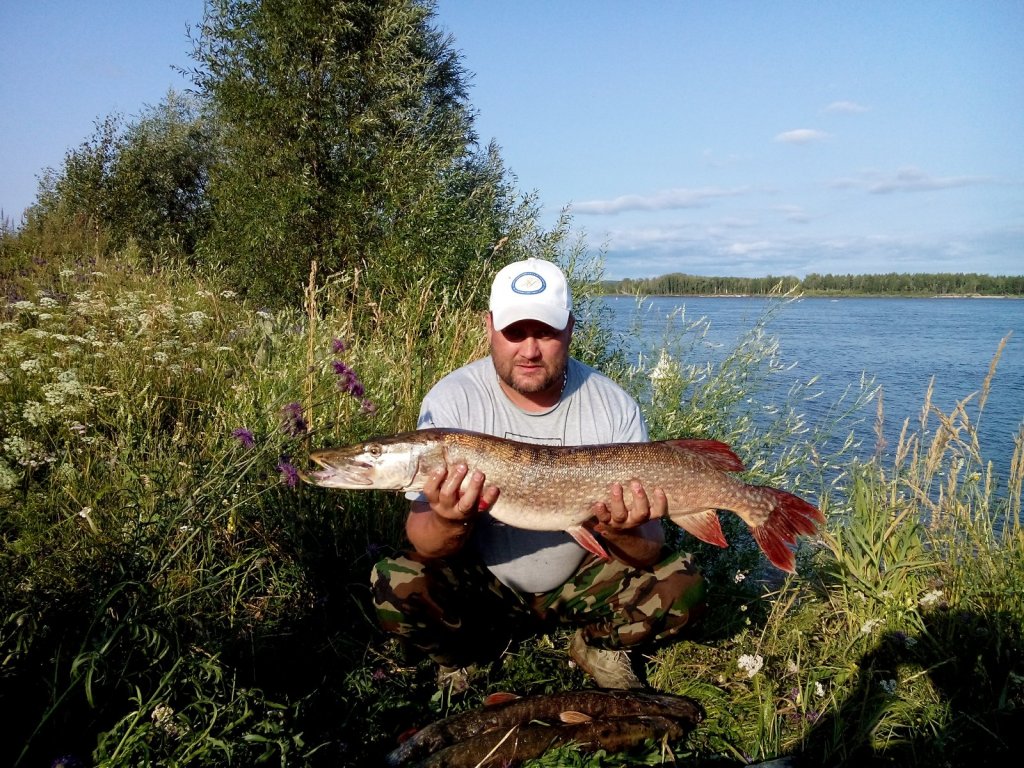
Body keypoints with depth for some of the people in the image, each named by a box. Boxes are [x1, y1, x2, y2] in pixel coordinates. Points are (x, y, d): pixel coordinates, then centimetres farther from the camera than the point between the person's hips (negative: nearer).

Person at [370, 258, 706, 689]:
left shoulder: (615, 407, -13)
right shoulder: (451, 401, -16)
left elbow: (649, 550, -12)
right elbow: (423, 542, -18)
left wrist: (624, 533, -36)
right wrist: (451, 523, -42)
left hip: (580, 583, 1)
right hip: (481, 585, 0)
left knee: (682, 587, -20)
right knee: (397, 587, -27)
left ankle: (600, 644, 10)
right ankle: (466, 657, 6)